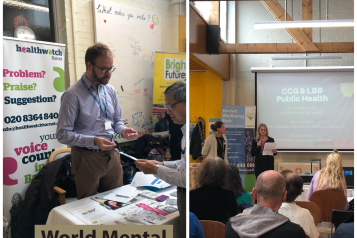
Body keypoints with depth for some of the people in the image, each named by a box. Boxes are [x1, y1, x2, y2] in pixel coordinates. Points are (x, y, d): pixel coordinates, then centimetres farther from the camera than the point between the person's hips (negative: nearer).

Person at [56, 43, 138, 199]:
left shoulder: (110, 91, 7)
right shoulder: (73, 95, -13)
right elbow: (63, 134, -16)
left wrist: (123, 130, -4)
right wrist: (93, 140, -26)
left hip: (112, 156, 6)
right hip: (87, 158, -5)